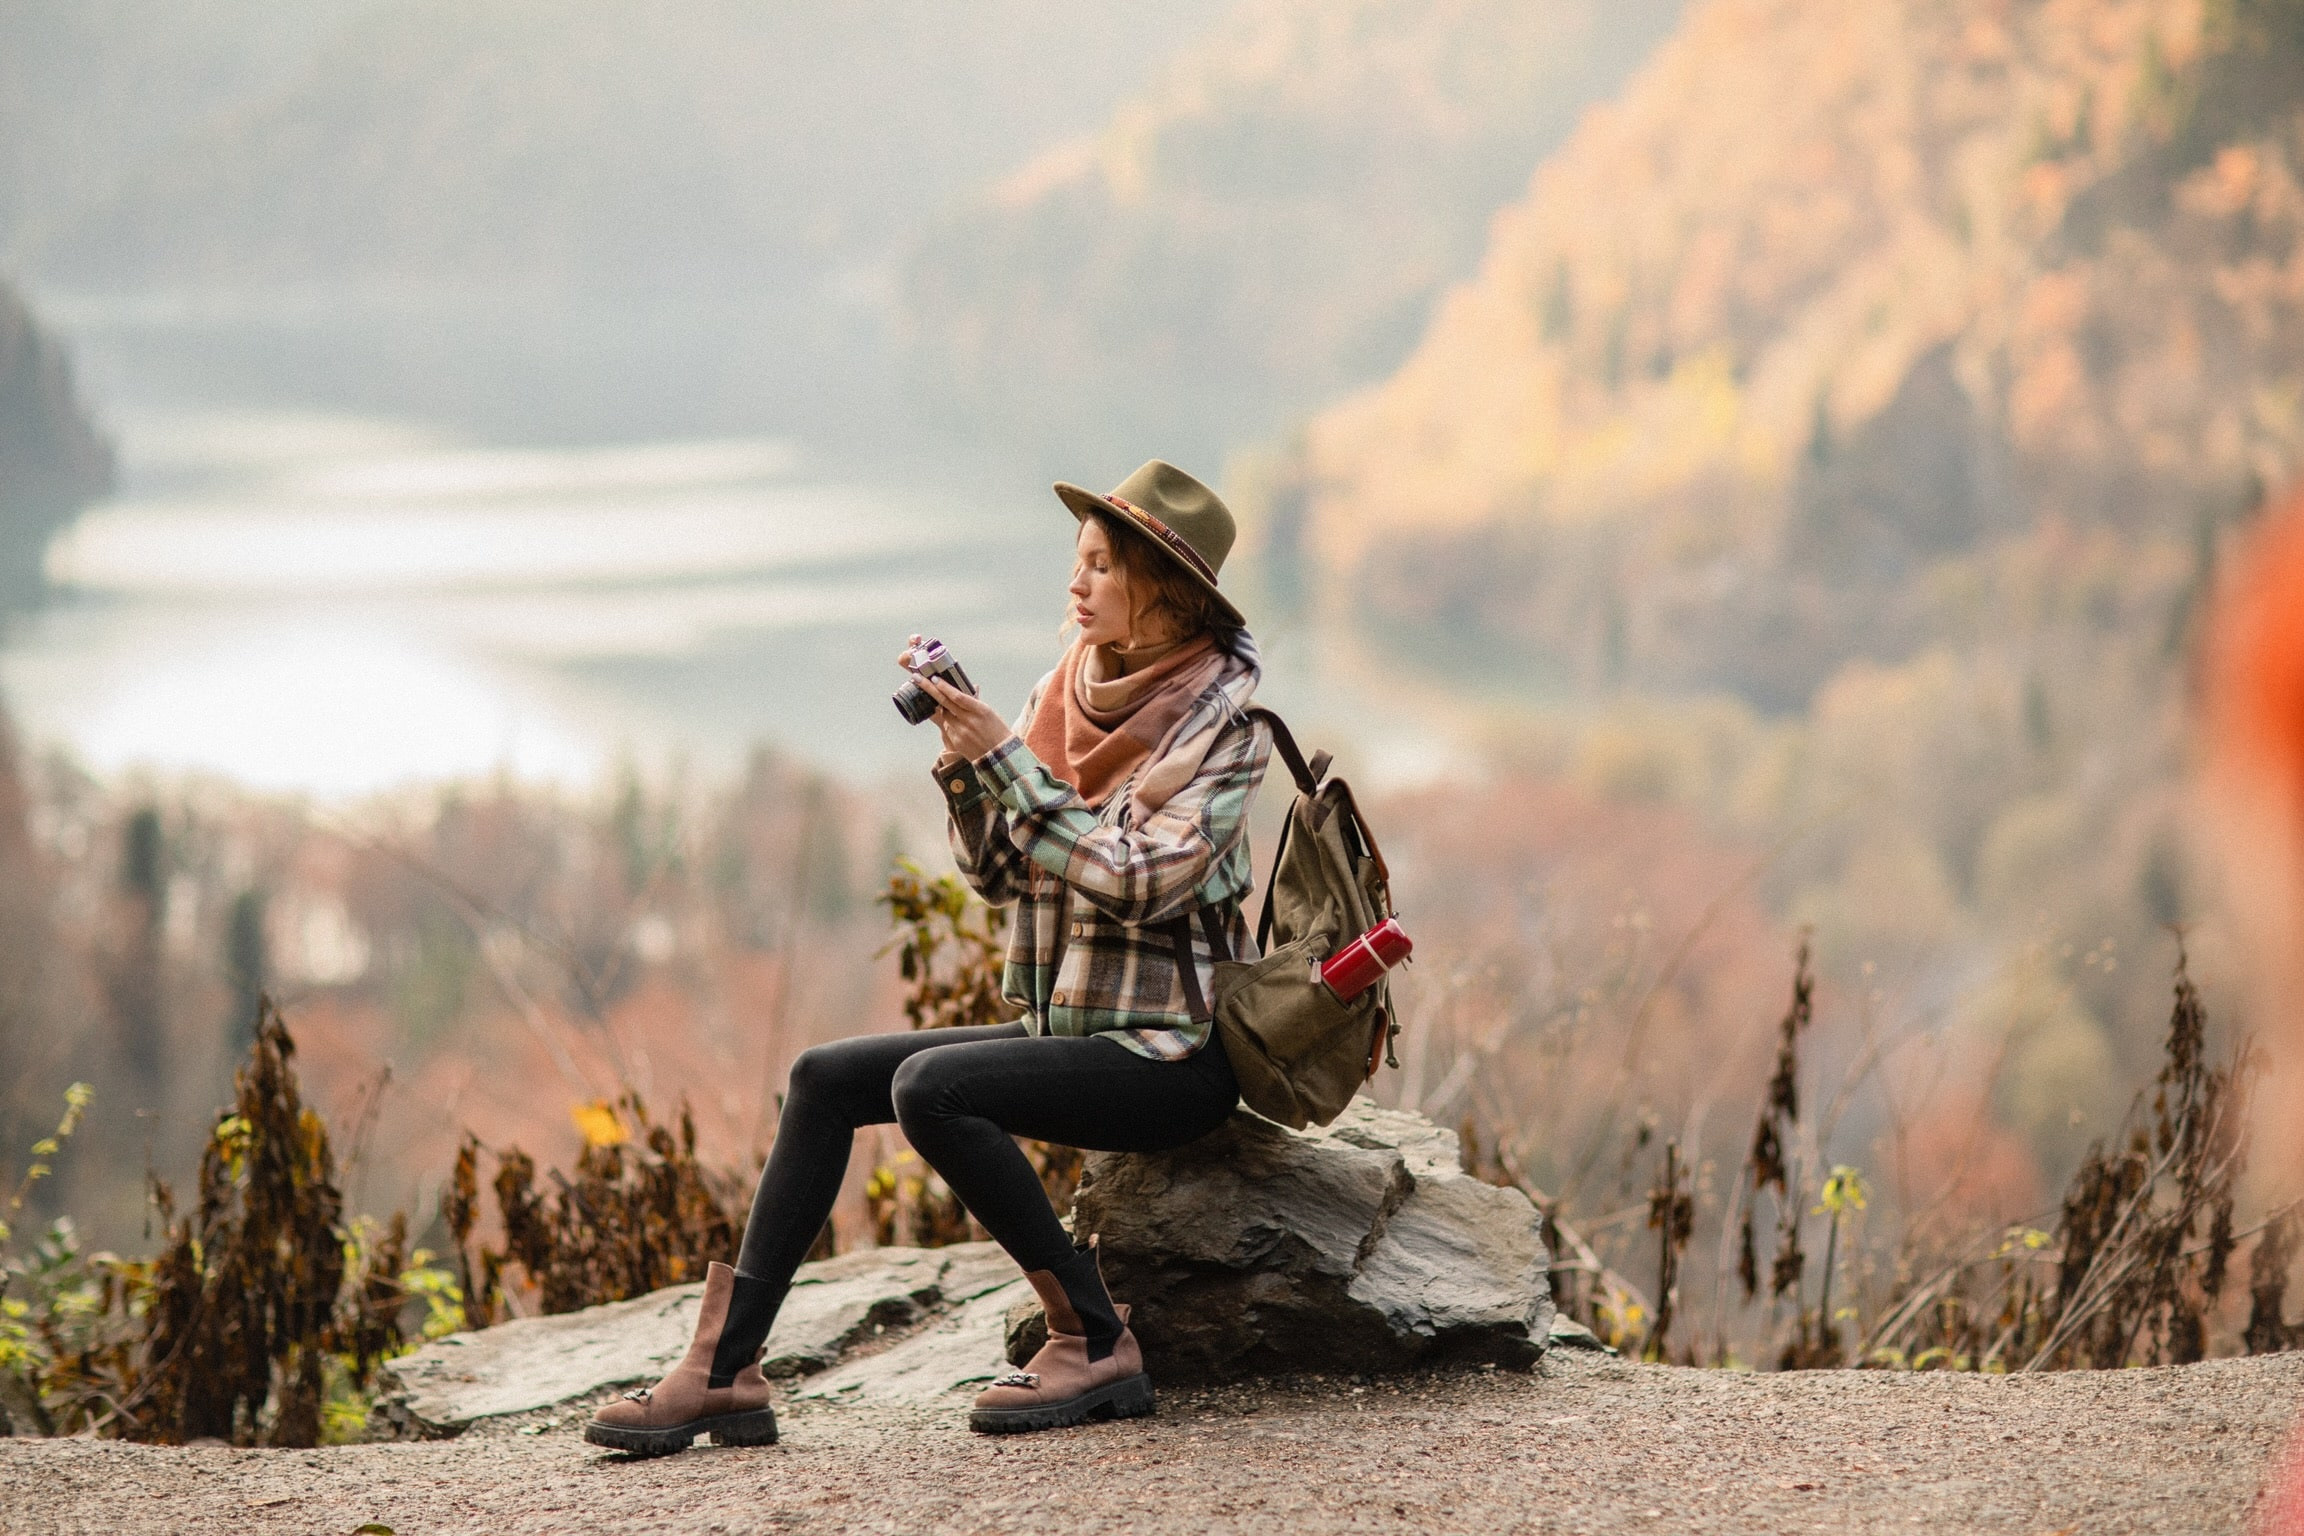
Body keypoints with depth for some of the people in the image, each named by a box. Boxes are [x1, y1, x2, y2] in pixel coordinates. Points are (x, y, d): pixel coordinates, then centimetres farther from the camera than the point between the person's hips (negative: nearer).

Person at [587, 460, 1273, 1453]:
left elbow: (1137, 882, -24)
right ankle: (723, 1372, -3)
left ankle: (1098, 1347, -20)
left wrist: (1007, 759, -22)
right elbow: (997, 869, 8)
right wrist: (966, 761, -9)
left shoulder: (1221, 717, -13)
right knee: (826, 1079, 0)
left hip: (1168, 1055, -8)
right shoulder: (1067, 691, 9)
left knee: (930, 1087, -28)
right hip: (1068, 1029, 8)